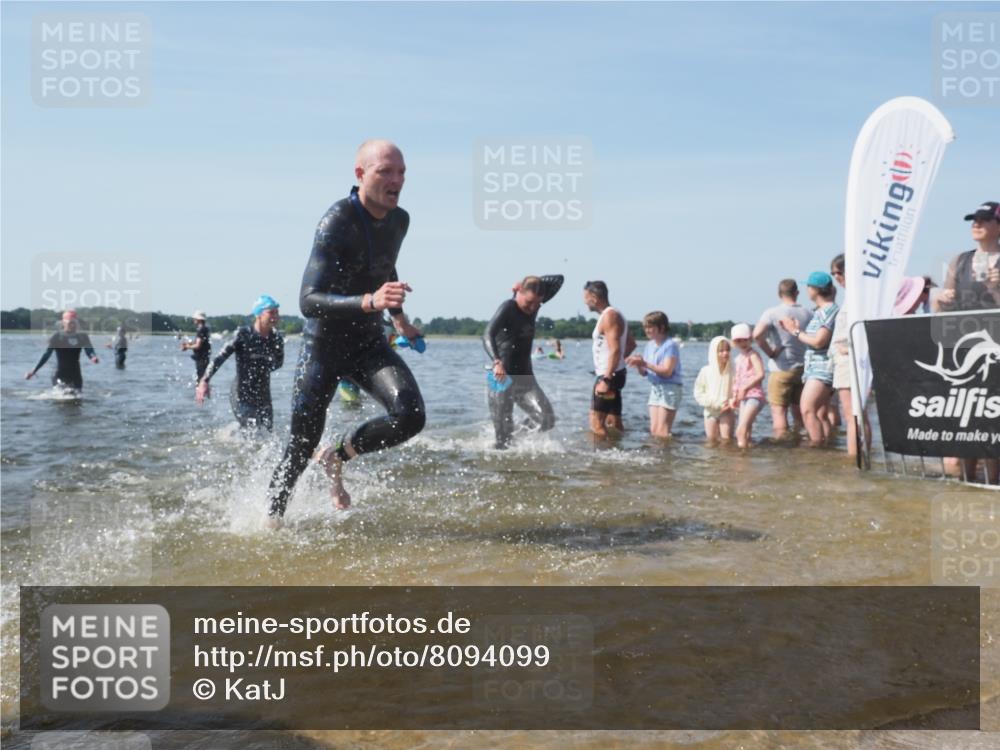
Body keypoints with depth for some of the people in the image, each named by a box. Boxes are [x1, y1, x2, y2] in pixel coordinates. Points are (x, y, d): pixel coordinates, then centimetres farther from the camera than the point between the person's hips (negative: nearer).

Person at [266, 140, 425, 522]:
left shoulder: (399, 220, 0)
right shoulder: (337, 222, -23)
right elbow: (308, 301, -33)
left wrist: (399, 318, 29)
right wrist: (369, 302, -46)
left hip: (369, 341, 5)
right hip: (324, 342, -5)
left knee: (411, 415, -18)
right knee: (302, 446, 1)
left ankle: (337, 455, 8)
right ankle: (271, 516, 27)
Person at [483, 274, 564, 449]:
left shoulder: (533, 307, 6)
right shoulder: (508, 307, -13)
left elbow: (558, 280, 16)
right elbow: (488, 335, -28)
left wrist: (534, 283, 2)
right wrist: (496, 362, -44)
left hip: (525, 377, 6)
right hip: (502, 378, -6)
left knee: (547, 420, -9)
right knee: (504, 434, -4)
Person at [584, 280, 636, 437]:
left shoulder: (609, 317, -15)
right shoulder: (613, 315, 17)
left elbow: (615, 350, -25)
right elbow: (631, 344, 25)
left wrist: (606, 380, -29)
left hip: (609, 376, -11)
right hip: (613, 375, 11)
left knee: (596, 422, -12)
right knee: (614, 421, 13)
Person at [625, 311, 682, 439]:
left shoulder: (670, 345, -11)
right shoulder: (649, 345, 11)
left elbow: (667, 371, -20)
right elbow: (644, 373, 13)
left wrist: (645, 364, -24)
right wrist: (638, 364, -9)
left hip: (670, 388, -7)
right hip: (654, 388, 7)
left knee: (662, 431, -9)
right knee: (653, 429, 4)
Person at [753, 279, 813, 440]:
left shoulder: (772, 313, -9)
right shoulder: (808, 314, 3)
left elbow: (757, 334, -25)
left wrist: (770, 352, -13)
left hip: (782, 369, -4)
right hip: (803, 369, 4)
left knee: (779, 411, -2)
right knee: (799, 413, 14)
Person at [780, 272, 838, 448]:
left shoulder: (830, 310, -10)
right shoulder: (819, 312, 18)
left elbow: (818, 341, -17)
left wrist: (795, 331, -7)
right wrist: (797, 328, 6)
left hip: (823, 367, -10)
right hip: (814, 368, 10)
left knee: (808, 410, -18)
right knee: (820, 414, 8)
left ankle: (818, 446, -19)